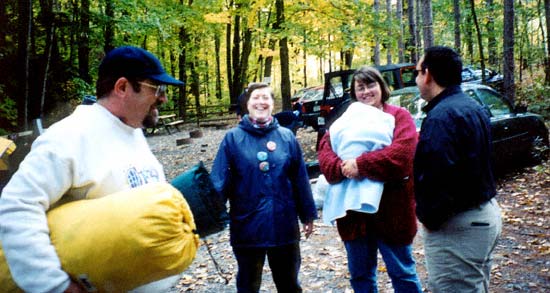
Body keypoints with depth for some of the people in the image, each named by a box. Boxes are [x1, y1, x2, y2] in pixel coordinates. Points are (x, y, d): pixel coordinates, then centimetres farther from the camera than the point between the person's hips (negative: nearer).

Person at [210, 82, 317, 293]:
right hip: (247, 227, -2)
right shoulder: (233, 138, -4)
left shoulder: (287, 137, 2)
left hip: (284, 225, 2)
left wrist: (308, 214, 9)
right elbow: (219, 180, -10)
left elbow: (300, 179, 5)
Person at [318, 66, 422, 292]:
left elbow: (402, 153, -20)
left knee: (402, 273, 9)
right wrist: (342, 167, -22)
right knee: (360, 275, 17)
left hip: (391, 211, -4)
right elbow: (324, 151, -2)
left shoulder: (398, 116, -2)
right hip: (353, 210, 5)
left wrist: (360, 165, -22)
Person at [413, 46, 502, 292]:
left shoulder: (441, 117, -21)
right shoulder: (473, 108, 13)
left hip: (458, 226, -10)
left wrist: (428, 217, -14)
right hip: (486, 214, 11)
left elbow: (437, 177, -28)